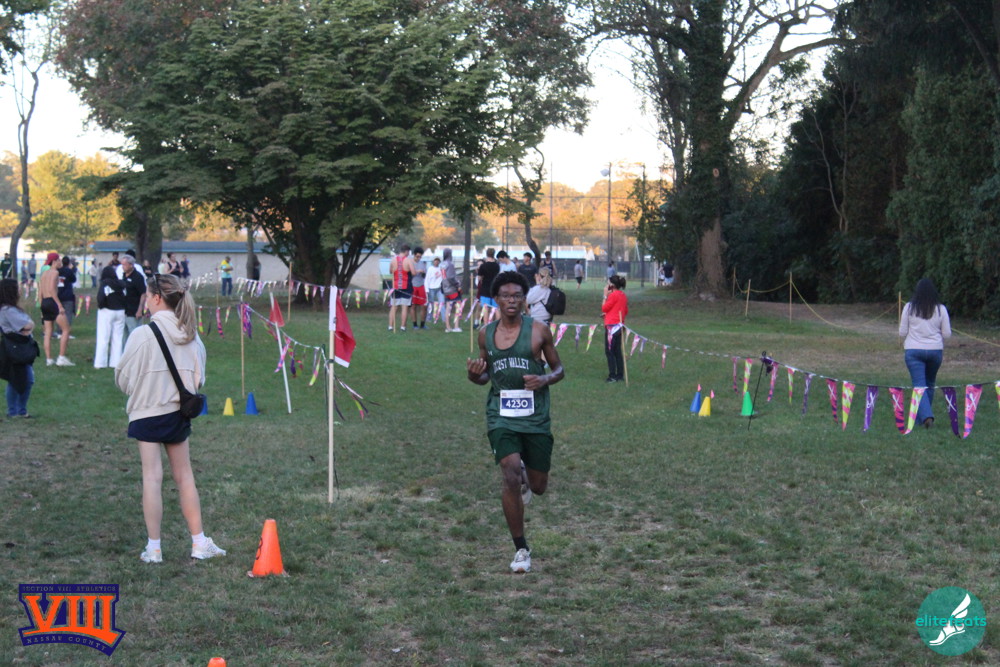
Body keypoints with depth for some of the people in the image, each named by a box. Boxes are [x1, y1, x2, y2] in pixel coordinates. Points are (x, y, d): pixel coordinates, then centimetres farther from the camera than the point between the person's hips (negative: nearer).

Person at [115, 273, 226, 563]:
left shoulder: (143, 334, -16)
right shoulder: (191, 335, 0)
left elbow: (123, 378, -8)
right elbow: (199, 378, 7)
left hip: (147, 413, -4)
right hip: (179, 413, 4)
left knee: (152, 477, 1)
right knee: (184, 475, 13)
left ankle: (153, 548, 4)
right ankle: (199, 543, 16)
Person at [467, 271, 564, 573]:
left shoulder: (539, 331, -1)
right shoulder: (486, 333, 6)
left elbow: (559, 369, 8)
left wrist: (545, 379, -14)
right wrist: (475, 375, -5)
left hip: (536, 417, 0)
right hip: (501, 417, 0)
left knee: (538, 486, 8)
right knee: (510, 476, -18)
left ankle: (526, 477, 49)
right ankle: (521, 549, -4)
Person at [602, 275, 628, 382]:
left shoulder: (613, 295, -14)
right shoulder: (623, 295, 12)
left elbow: (604, 308, -9)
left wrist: (605, 295, -3)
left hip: (612, 326, -9)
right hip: (620, 325, 9)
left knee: (609, 351, -5)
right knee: (618, 351, 13)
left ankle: (612, 376, -6)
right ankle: (620, 375, 15)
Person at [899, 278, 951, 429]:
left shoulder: (909, 307, -5)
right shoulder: (941, 309, -2)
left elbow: (902, 332, -2)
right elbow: (947, 334, 1)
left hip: (913, 350, -2)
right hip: (935, 350, 2)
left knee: (919, 384, -4)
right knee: (929, 384, 18)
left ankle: (926, 416, -21)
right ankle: (923, 416, 24)